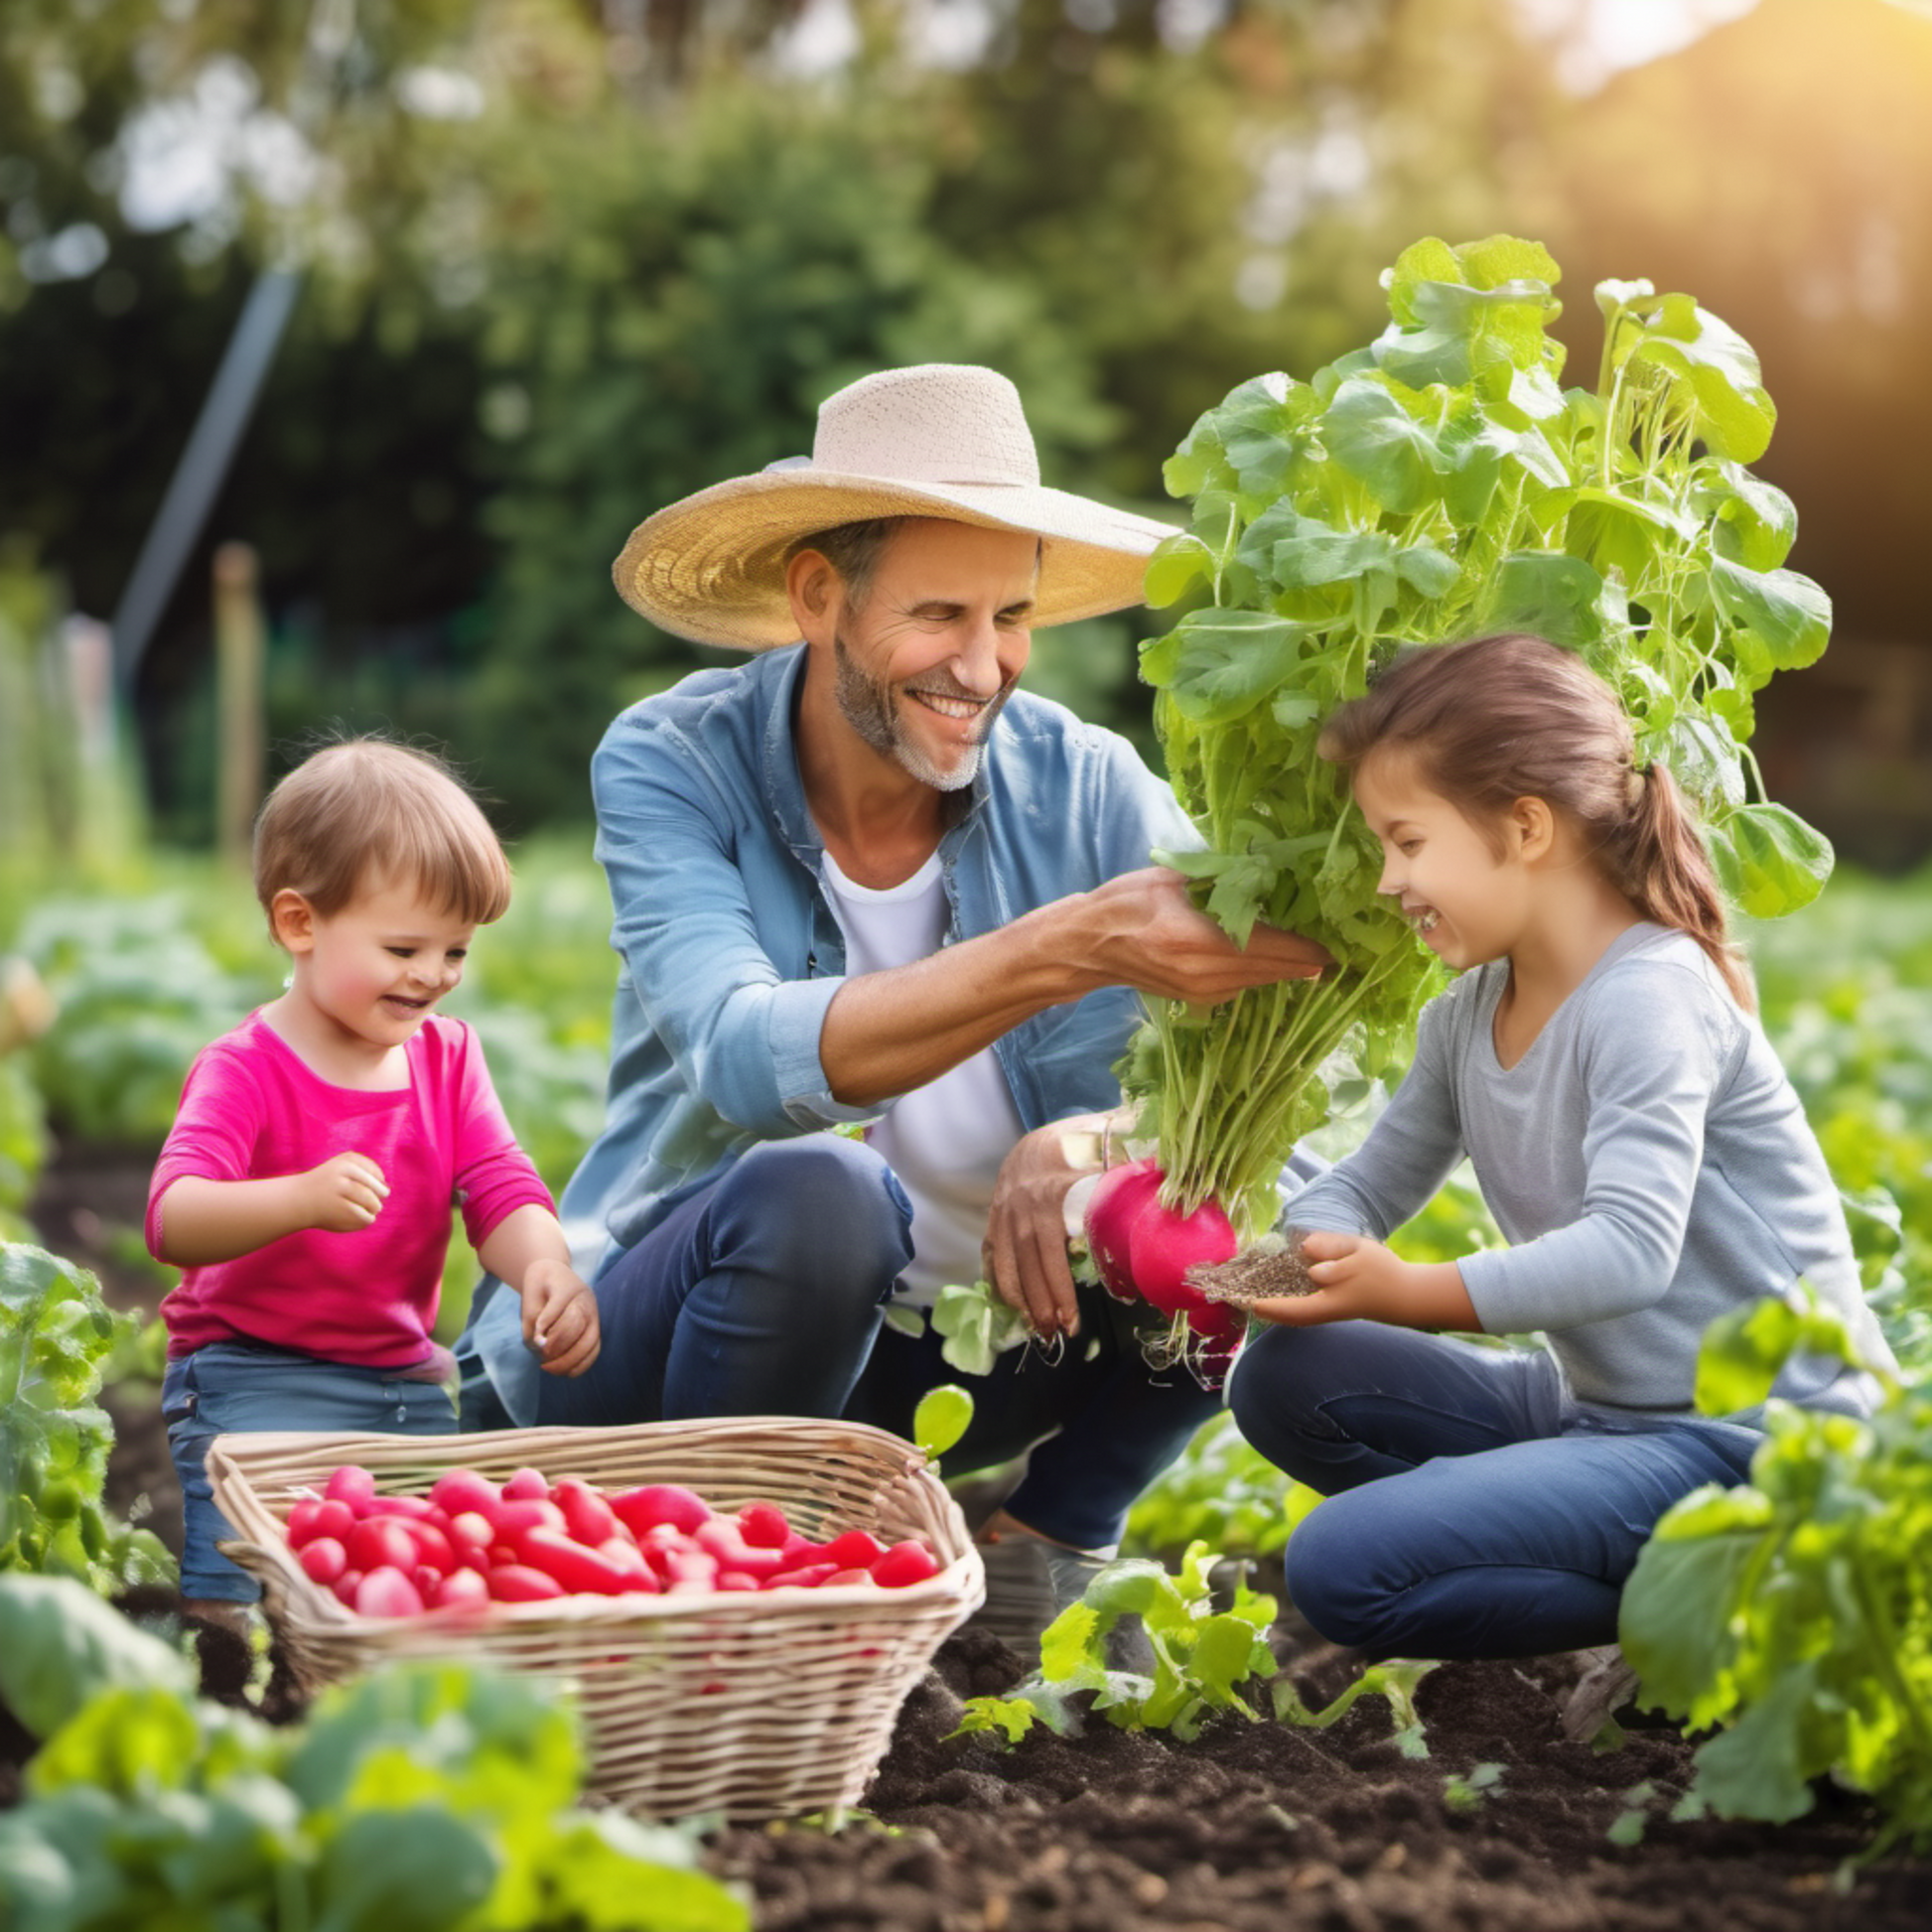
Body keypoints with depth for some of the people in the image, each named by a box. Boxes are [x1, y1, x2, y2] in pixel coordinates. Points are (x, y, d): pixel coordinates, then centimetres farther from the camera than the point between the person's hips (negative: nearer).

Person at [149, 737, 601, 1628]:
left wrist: (546, 1271, -25)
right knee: (247, 1590, -21)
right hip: (256, 1376, -5)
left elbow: (500, 1189, -1)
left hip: (407, 1377, 6)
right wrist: (302, 1198, -45)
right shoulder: (244, 1069, -11)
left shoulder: (447, 1055, 8)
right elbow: (172, 1218, -25)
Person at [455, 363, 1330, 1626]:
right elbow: (748, 1057, -33)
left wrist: (1092, 1140, -37)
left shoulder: (1086, 787, -8)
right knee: (812, 1191, -36)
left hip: (969, 1346, 3)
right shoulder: (672, 765, -14)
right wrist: (1070, 949, -45)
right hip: (661, 1345, -3)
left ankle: (1043, 1552, 3)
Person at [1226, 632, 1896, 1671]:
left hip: (1745, 1440, -10)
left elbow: (1631, 1252, -30)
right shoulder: (1467, 1016, 9)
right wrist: (1311, 1258, -10)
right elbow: (1364, 1184, 14)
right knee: (1286, 1379, 2)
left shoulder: (1650, 1000, -18)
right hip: (1594, 1403, 10)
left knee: (1344, 1569, -19)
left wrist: (1411, 1292, -34)